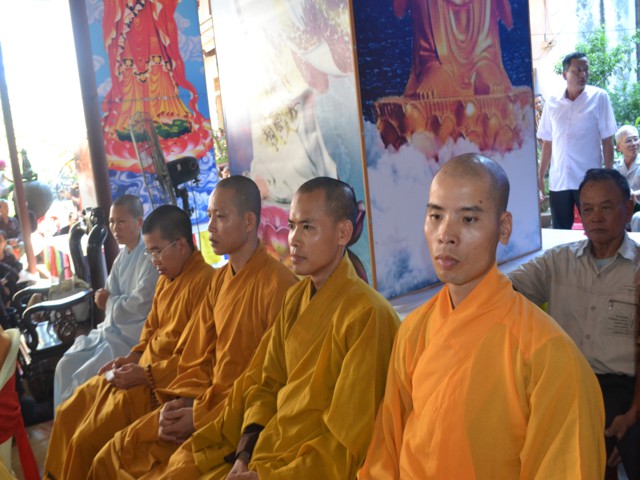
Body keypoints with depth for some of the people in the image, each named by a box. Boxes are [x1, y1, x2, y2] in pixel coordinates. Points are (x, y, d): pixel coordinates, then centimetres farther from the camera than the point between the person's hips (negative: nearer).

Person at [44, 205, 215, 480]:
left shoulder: (204, 282, -22)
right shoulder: (166, 278, 9)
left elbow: (197, 356, -23)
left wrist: (146, 374, -18)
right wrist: (134, 356, 4)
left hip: (164, 384, -10)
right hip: (141, 372, 10)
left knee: (86, 440, -11)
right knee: (67, 415, 11)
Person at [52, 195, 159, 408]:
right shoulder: (121, 257, 12)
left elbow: (140, 306, -20)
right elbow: (108, 299, 13)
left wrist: (109, 302, -3)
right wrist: (106, 299, -12)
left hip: (135, 334, -9)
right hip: (113, 329, 9)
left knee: (85, 378, -15)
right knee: (66, 366, 1)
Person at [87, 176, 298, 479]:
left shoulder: (278, 285, -18)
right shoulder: (220, 280, 10)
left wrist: (201, 414, -16)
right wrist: (181, 399, -3)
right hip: (205, 401, 8)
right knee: (118, 451, 3)